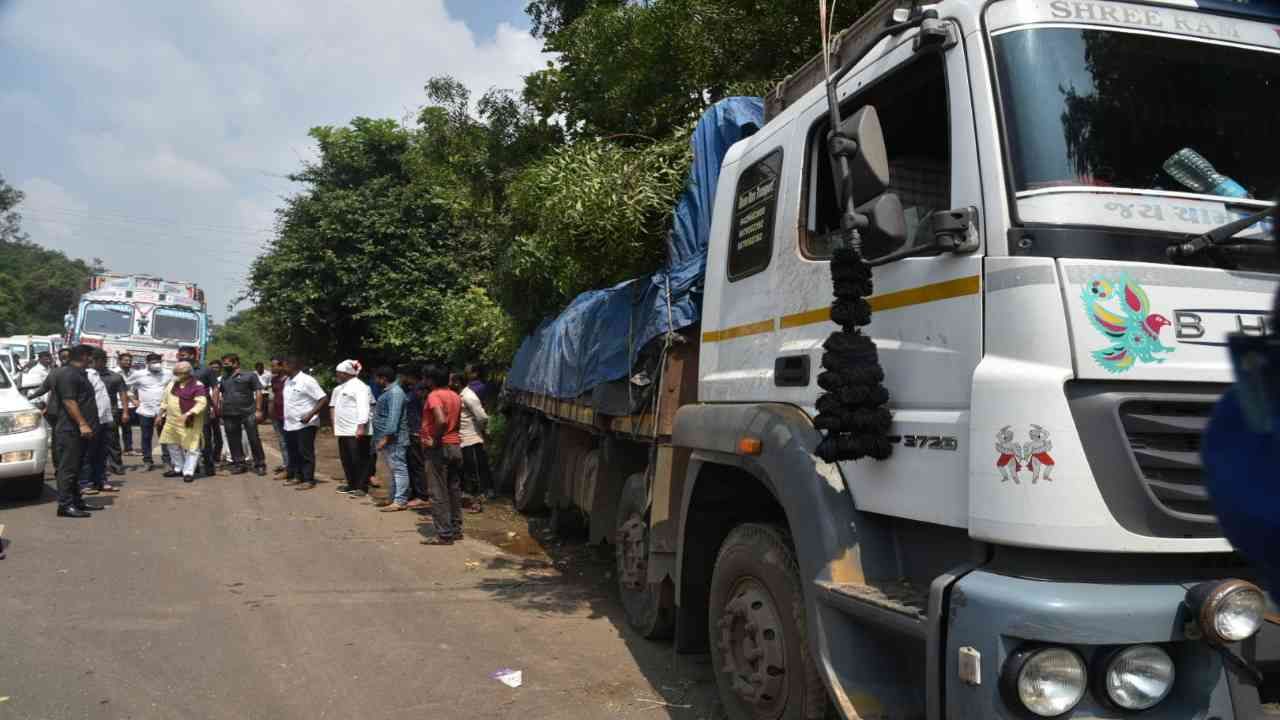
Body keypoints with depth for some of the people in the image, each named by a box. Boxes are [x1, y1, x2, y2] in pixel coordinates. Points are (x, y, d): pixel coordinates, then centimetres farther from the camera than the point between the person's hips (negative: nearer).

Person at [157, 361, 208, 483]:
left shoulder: (197, 386, -15)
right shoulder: (172, 384, 8)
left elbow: (201, 403, -22)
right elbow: (165, 400, 19)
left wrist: (188, 414, -31)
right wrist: (161, 414, 18)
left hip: (190, 422, -7)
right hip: (172, 421, 7)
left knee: (191, 447, -5)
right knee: (173, 445, 16)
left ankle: (188, 472, 1)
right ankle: (178, 469, 30)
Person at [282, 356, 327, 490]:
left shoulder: (306, 381, -15)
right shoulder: (287, 381, 11)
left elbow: (324, 399, -18)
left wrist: (310, 414, -23)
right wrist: (284, 415, 13)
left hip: (305, 425, -8)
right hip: (290, 424, 8)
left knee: (306, 453, -2)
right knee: (293, 453, 15)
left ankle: (309, 480, 5)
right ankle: (297, 476, 26)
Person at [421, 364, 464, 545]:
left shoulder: (434, 395, -13)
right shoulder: (455, 396, 12)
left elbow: (441, 420, -28)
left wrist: (435, 440, -18)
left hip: (439, 448, -8)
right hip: (456, 446, 8)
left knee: (438, 493, -3)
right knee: (454, 490, 14)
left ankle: (444, 535, -3)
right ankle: (456, 530, 21)